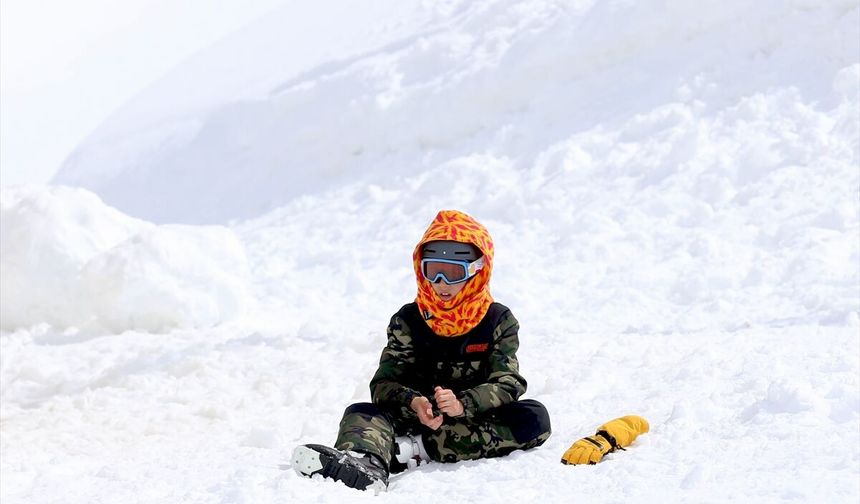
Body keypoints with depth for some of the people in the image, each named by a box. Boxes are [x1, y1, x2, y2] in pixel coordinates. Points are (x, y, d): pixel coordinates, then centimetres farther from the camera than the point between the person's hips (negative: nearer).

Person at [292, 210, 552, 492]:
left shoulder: (499, 321, 3)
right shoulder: (408, 321, 6)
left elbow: (507, 384, -10)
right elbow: (384, 383, -5)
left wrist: (463, 404, -31)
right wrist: (413, 403, -30)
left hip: (475, 422, -1)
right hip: (418, 419, 1)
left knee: (535, 419, -28)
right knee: (361, 413, -24)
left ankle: (419, 449, -35)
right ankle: (366, 465, -64)